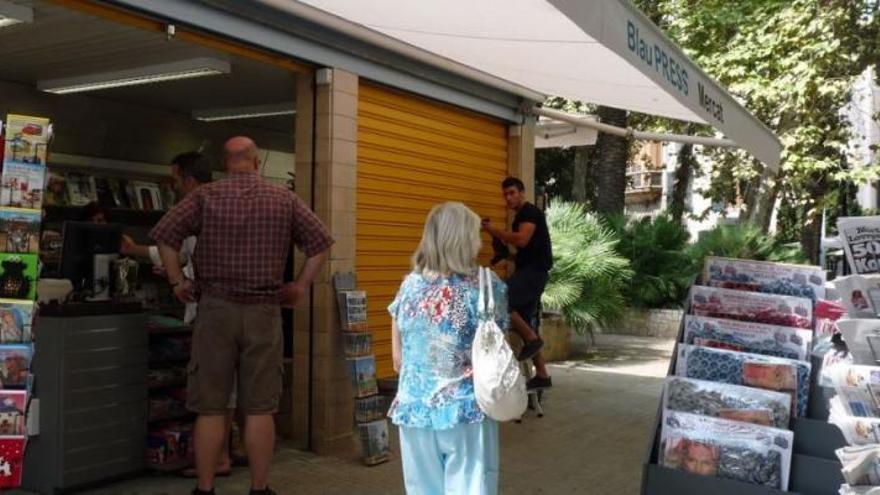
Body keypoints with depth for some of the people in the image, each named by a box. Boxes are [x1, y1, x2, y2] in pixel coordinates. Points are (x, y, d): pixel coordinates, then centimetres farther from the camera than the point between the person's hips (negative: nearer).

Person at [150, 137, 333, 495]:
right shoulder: (285, 200, 4)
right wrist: (300, 286, 8)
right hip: (264, 310, 1)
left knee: (210, 407, 7)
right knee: (260, 408, 6)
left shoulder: (206, 196, 1)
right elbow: (321, 242, 2)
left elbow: (164, 234, -6)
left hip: (216, 307, 0)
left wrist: (178, 282, 3)